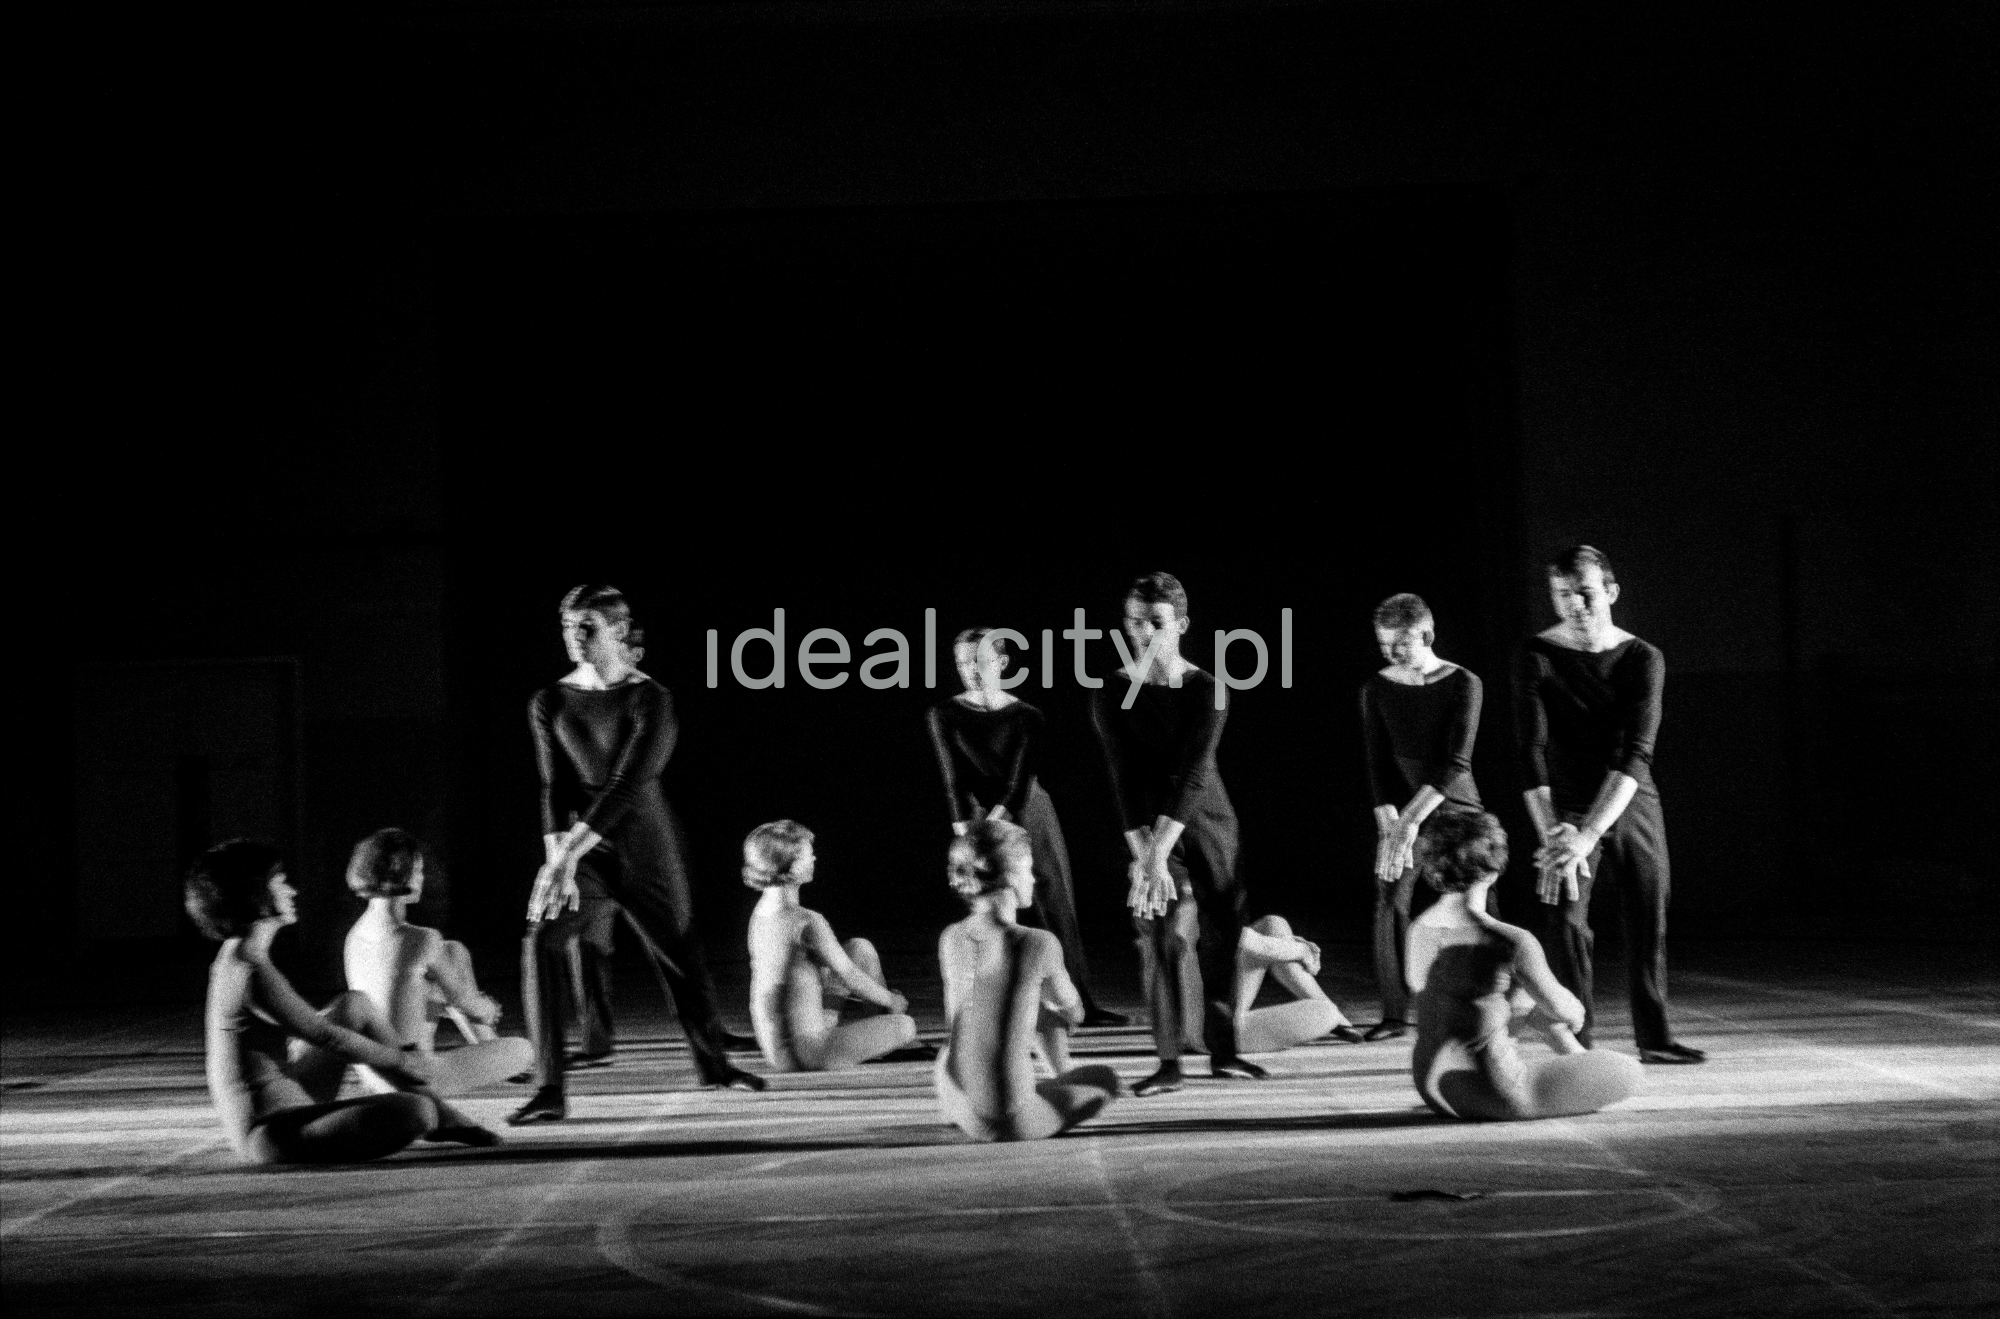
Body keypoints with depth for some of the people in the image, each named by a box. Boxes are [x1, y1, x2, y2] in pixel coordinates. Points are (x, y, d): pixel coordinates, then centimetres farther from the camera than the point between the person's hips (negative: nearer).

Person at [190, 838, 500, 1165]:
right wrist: (399, 1059, 1)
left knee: (355, 1005, 21)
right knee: (416, 1111, -26)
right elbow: (323, 1035, -14)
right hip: (276, 1135, -11)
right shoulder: (252, 969, -21)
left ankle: (444, 1115, 19)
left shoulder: (234, 956, 11)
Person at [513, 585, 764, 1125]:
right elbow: (555, 789, -5)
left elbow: (626, 785, -20)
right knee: (541, 943, -21)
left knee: (681, 956, 11)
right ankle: (549, 1091, -21)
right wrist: (555, 860, -21)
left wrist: (568, 853, -28)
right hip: (580, 851, 2)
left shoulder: (650, 700, -11)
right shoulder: (550, 703, 2)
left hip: (647, 850, -2)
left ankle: (714, 1064, 39)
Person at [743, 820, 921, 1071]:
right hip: (807, 1055, -9)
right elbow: (850, 976, -13)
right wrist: (890, 1000, 8)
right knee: (906, 1025, 4)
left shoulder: (762, 912, 3)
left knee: (861, 949, 17)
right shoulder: (807, 921, -24)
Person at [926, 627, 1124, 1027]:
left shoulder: (1026, 717, 0)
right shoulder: (944, 716, -1)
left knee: (1058, 908, 2)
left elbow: (1020, 780, -9)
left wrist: (993, 823, -22)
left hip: (1030, 813, 2)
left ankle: (1081, 1003, 10)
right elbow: (953, 780, -8)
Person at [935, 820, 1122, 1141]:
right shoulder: (1039, 945, -11)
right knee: (1104, 1078, 23)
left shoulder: (950, 939, 1)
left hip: (967, 1116, 4)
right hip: (1018, 1121, -4)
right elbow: (1072, 1011, 9)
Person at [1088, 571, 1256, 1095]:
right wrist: (1143, 854, -23)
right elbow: (1125, 779, -12)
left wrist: (1159, 853, -26)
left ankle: (1223, 1050, 15)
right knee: (1160, 941, -9)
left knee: (1220, 936, 2)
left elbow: (1194, 774, -17)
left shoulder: (1205, 690, -8)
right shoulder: (1112, 696, -6)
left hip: (1205, 821, 1)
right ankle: (1168, 1061, -7)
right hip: (1148, 829, -1)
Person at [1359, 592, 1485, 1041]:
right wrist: (1390, 824, -16)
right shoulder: (1377, 689, 1)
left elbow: (1457, 763, -17)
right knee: (1390, 905, -8)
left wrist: (1411, 819, -24)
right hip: (1398, 809, 2)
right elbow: (1378, 765, -2)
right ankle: (1395, 1013, -2)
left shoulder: (1462, 684, -9)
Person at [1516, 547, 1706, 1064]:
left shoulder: (1643, 659, -8)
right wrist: (1553, 834, -29)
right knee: (1569, 926, -10)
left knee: (1648, 927, 5)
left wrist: (1588, 836, -29)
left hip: (1634, 806, 2)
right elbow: (1532, 752, -16)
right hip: (1568, 809, -1)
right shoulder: (1536, 658, -9)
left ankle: (1654, 1037, 17)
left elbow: (1634, 756, -17)